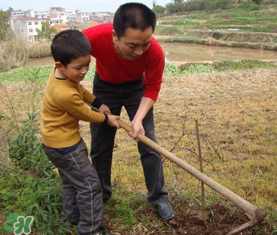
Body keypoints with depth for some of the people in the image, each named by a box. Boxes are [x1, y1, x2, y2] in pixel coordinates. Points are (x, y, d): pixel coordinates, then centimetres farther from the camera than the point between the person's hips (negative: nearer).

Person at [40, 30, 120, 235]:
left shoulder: (63, 74, -8)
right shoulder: (66, 94, -35)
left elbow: (80, 89, 14)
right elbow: (85, 114, -17)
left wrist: (99, 103, 13)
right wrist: (106, 119, 0)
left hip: (59, 140, 10)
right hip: (64, 144, -10)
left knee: (73, 181, 25)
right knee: (89, 184, 0)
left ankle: (72, 216, 44)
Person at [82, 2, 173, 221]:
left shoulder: (155, 51, -35)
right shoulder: (94, 37, -38)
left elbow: (152, 89, -18)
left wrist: (138, 119, -31)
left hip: (137, 87, 0)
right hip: (105, 87, 1)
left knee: (148, 145, 0)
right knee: (100, 146, 8)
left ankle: (158, 197, 19)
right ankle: (101, 194, 30)